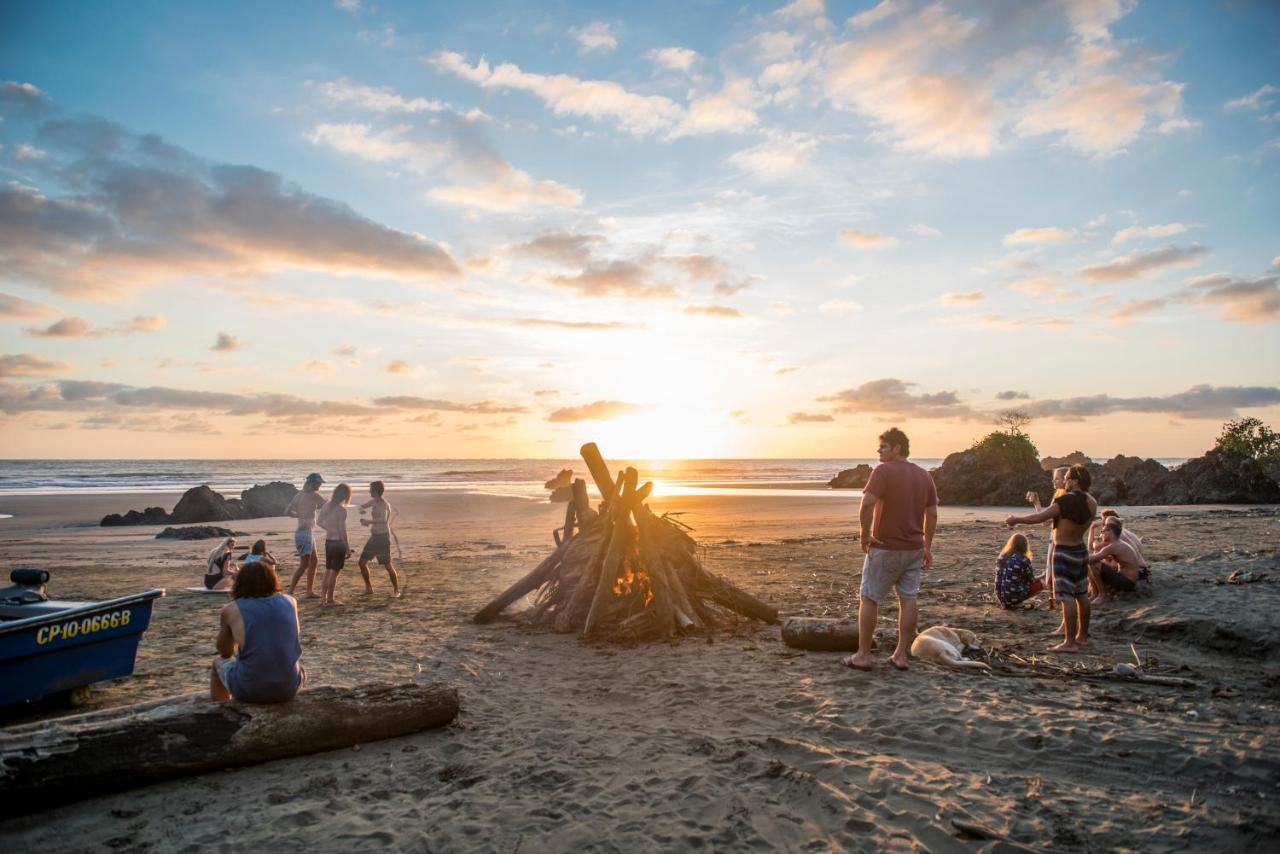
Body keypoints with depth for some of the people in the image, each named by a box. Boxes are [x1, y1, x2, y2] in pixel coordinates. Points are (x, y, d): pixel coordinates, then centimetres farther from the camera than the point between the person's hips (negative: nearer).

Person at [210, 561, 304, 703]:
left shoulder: (231, 610, -3)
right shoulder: (290, 601, 3)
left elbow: (225, 653, 11)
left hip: (249, 690, -2)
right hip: (290, 686, 2)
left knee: (218, 661, 29)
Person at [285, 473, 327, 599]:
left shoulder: (299, 495, 9)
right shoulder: (314, 495, -13)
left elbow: (287, 511, 11)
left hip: (308, 533, 9)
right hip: (305, 533, -9)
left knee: (314, 561, 16)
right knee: (304, 565, -4)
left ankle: (309, 591, 21)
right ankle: (290, 593, -4)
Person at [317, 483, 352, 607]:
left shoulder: (327, 505, 3)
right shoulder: (342, 510, -18)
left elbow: (319, 521, 15)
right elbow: (342, 531, -19)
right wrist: (348, 549, -13)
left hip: (328, 541, 7)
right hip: (338, 542, -7)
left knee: (328, 570, 18)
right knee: (335, 571, 1)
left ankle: (323, 597, 25)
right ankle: (330, 600, 6)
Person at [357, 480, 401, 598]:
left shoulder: (384, 505, -19)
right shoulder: (374, 502, 7)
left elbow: (383, 520, -35)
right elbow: (362, 507, 19)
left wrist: (368, 521, -32)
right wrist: (362, 511, -3)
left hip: (383, 537, -9)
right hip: (374, 537, 9)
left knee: (388, 565, -6)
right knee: (362, 562, 8)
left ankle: (396, 590, 6)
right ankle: (368, 588, 21)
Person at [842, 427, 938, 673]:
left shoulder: (884, 471, -14)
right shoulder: (924, 475, 9)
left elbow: (867, 503, -25)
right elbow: (932, 514, 11)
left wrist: (865, 534, -12)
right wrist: (927, 547, 16)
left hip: (885, 548, -6)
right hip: (914, 548, 7)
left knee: (869, 599, 3)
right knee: (908, 599, 9)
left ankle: (863, 655, 6)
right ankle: (902, 654, 13)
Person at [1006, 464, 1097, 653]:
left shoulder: (1067, 500, -21)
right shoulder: (1091, 503, 3)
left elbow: (1039, 518, -19)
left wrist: (1015, 520, -7)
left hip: (1064, 552, -8)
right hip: (1081, 550, 8)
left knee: (1067, 598, -6)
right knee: (1082, 595, 16)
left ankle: (1070, 642, -5)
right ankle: (1082, 636, 27)